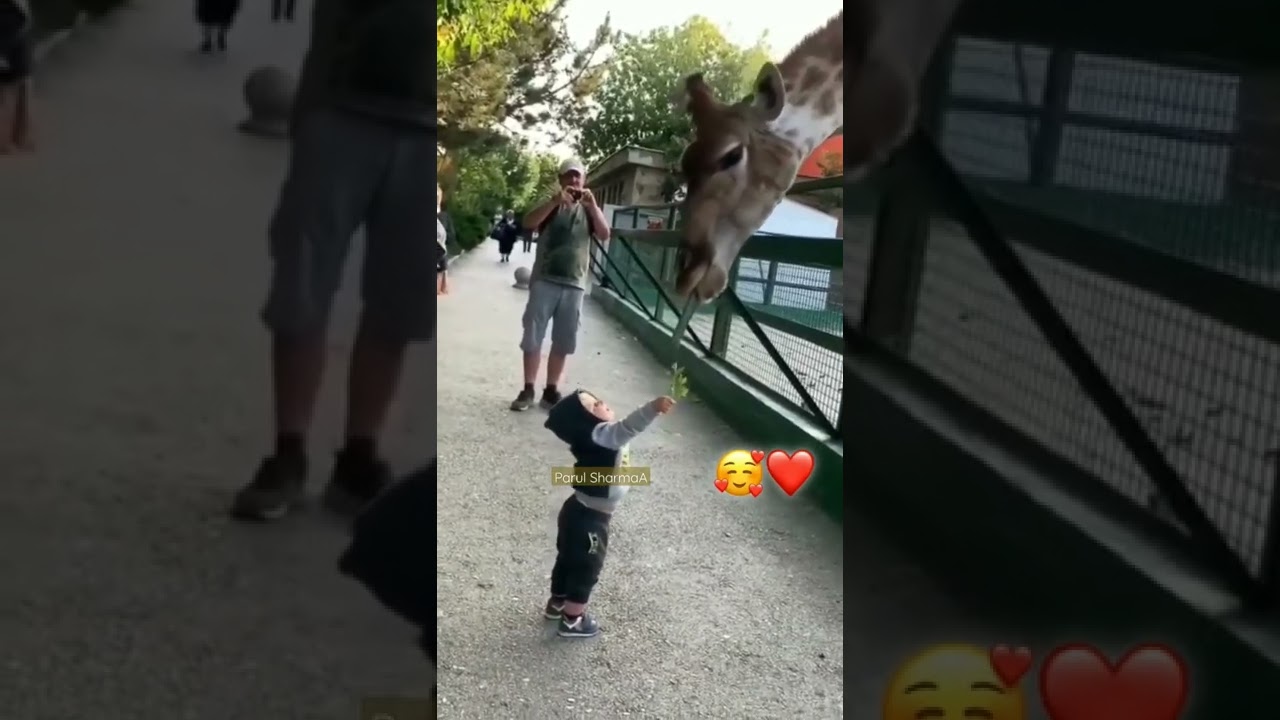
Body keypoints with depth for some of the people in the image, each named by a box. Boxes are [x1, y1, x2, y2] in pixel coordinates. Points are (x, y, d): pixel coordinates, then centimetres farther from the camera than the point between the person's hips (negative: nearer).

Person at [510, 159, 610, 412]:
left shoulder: (588, 209, 13)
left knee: (563, 342, 5)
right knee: (533, 337, -2)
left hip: (574, 285, 2)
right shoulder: (551, 206, 7)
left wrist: (593, 205, -14)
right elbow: (528, 223, -11)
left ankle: (551, 390, 13)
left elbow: (604, 235, -2)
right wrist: (555, 200, -22)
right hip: (544, 281, -2)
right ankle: (528, 390, 3)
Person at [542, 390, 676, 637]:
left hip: (582, 512, 9)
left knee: (569, 559, 27)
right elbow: (627, 428, -51)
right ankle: (572, 620, 25)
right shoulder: (600, 436, -32)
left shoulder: (600, 436, -2)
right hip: (589, 519, -9)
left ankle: (557, 603, 47)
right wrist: (653, 408, -63)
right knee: (587, 567, 9)